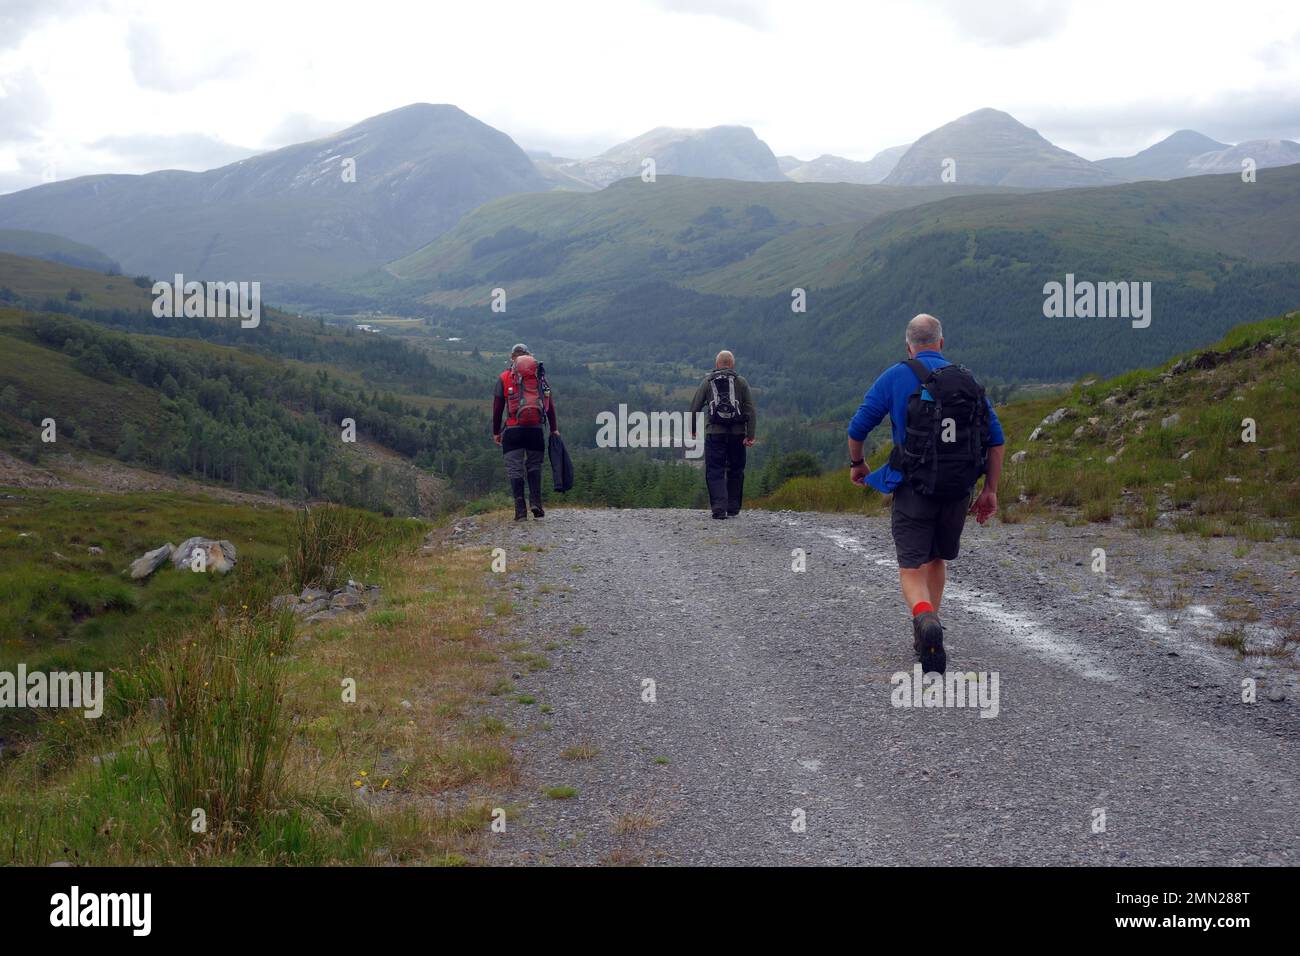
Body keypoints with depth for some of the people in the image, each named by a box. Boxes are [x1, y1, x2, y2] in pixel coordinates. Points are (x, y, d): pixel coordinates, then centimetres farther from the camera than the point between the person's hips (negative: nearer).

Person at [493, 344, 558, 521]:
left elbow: (497, 407, 6)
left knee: (515, 469, 1)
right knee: (534, 466, 13)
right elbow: (550, 404, 8)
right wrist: (554, 428, 14)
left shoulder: (504, 378, 6)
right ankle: (536, 503, -1)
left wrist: (496, 432, 12)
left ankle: (520, 509, -6)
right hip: (536, 428, 1)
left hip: (513, 430, -1)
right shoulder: (540, 375, 10)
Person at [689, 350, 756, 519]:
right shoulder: (741, 382, 7)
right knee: (736, 471, 13)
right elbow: (751, 411, 0)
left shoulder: (707, 382, 8)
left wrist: (692, 430, 13)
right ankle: (733, 509, 17)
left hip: (714, 433, -1)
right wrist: (750, 435, -3)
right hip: (737, 433, 1)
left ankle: (719, 508, -14)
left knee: (715, 472, 1)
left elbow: (695, 408, 5)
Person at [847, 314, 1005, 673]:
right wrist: (990, 490, 10)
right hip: (959, 491, 4)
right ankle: (926, 635, 28)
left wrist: (856, 465, 18)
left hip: (915, 489, -3)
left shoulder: (895, 377, -2)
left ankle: (925, 620, -30)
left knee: (911, 568, -1)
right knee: (937, 558, 24)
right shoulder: (968, 380, 8)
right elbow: (996, 439, 6)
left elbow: (857, 428, 0)